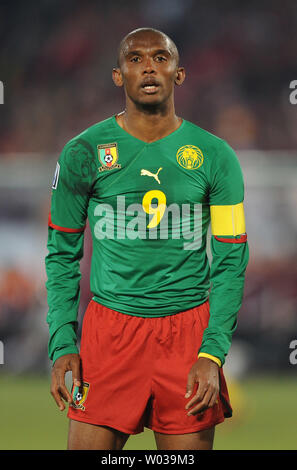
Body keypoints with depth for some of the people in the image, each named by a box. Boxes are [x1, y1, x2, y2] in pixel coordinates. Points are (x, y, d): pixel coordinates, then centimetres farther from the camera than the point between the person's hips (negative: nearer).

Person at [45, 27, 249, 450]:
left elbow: (231, 261, 3)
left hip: (188, 329, 0)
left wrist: (213, 354, -8)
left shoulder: (215, 157, 2)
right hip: (109, 327, 0)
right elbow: (62, 254, 8)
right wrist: (62, 345, -3)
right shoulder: (83, 153, 2)